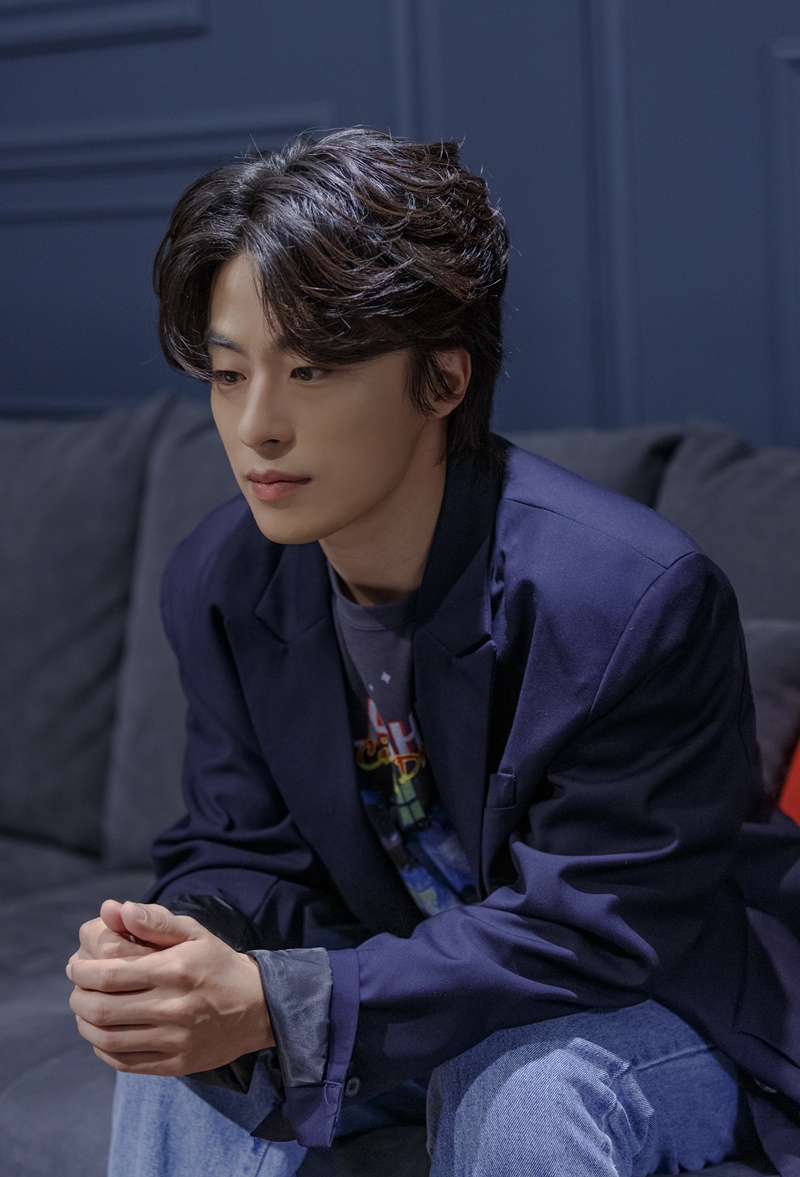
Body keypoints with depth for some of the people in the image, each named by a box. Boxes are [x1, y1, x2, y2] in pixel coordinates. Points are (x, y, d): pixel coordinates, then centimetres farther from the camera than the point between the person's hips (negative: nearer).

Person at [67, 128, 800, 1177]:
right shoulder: (218, 587, -10)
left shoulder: (636, 598, -30)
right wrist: (189, 942, -28)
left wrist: (277, 1002, -39)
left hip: (657, 1005, -4)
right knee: (180, 1051, -20)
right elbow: (242, 851, -1)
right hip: (408, 972, 5)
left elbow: (591, 929, -28)